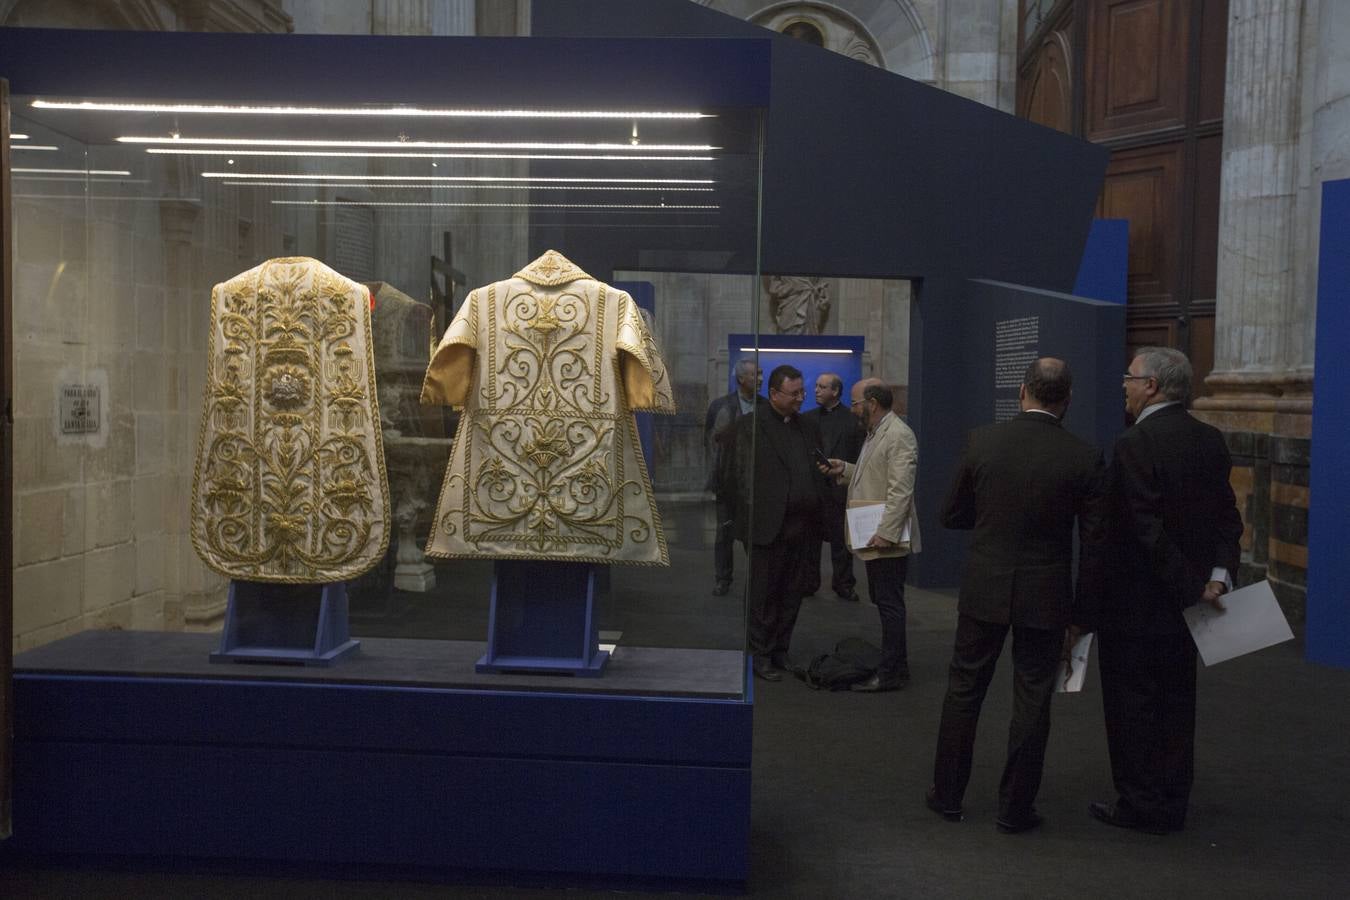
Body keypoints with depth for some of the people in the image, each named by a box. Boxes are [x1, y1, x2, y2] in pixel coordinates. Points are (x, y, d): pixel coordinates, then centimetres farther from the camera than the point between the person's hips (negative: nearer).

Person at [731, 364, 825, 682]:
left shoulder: (808, 428, 15)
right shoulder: (750, 425, -4)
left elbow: (817, 475, 16)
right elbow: (744, 476, -8)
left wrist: (817, 517, 6)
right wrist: (756, 516, -13)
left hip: (800, 528, 6)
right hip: (767, 526, -6)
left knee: (792, 595, 11)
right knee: (763, 595, 3)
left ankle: (780, 651, 22)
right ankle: (760, 656, 12)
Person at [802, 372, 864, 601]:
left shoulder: (853, 419, -2)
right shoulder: (807, 418, 10)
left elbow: (860, 455, -6)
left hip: (839, 488, -3)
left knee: (841, 540, 4)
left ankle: (843, 585, 14)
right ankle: (808, 583, 18)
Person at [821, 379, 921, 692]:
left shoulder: (899, 435, -16)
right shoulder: (875, 433, 16)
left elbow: (900, 490, -22)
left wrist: (885, 533, -25)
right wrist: (845, 469, 11)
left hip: (888, 538, -10)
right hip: (874, 536, 10)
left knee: (890, 604, -4)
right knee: (883, 602, 16)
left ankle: (891, 673, 2)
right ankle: (896, 664, 26)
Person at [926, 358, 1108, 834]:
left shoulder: (982, 441, -7)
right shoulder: (1085, 458, -9)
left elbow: (950, 515, 2)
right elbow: (1095, 545, -5)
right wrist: (1080, 616, 4)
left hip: (984, 590, 1)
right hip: (1045, 598, -1)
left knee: (963, 691, 15)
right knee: (1032, 702, 10)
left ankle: (947, 794, 26)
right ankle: (1015, 808, 18)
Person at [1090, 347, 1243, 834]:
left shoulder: (1135, 443, -19)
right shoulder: (1210, 441, 5)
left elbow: (1145, 529, -22)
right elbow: (1227, 516, 2)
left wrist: (1193, 587, -15)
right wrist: (1219, 574, -6)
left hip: (1136, 602, -7)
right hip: (1183, 605, 7)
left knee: (1132, 704, 5)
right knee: (1175, 702, 15)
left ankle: (1139, 804, 13)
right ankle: (1171, 806, 24)